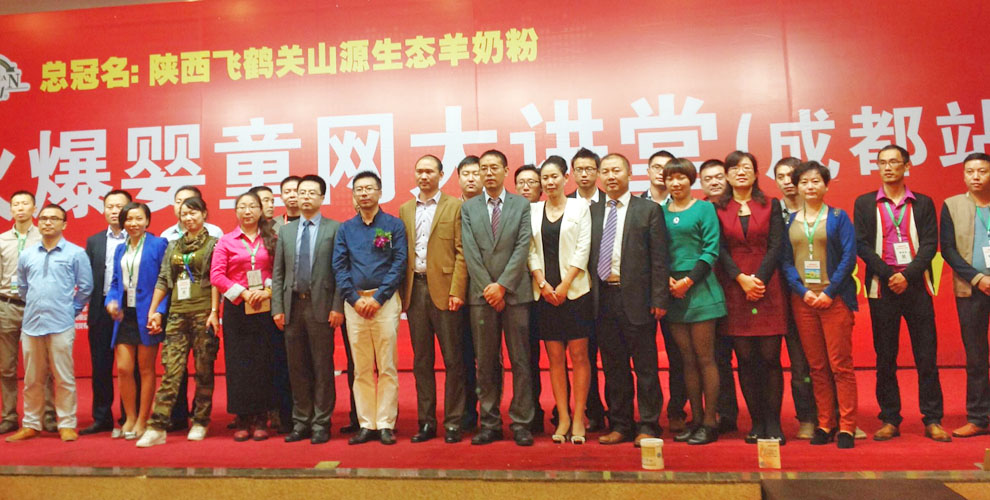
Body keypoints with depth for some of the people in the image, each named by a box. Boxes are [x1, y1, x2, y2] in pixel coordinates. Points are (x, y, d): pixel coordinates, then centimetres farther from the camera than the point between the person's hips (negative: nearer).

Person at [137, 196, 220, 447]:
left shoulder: (213, 244, 2)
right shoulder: (173, 246, 16)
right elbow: (163, 280, 15)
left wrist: (214, 312, -12)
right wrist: (153, 310, 8)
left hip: (203, 312, -4)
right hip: (177, 313, 4)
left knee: (203, 370, 3)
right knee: (171, 370, -2)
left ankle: (200, 423, 13)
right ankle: (157, 427, -3)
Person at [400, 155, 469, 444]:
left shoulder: (455, 207, 2)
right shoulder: (405, 210, 15)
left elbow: (461, 253, -4)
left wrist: (457, 290, -13)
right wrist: (402, 292, 4)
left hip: (444, 290, -4)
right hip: (415, 290, 4)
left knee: (452, 359, 1)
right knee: (421, 360, 9)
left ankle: (453, 423, 10)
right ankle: (426, 422, 18)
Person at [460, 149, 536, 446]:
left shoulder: (522, 205, 7)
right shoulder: (468, 208, 10)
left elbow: (522, 248, -2)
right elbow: (470, 252, 2)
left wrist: (502, 285, -11)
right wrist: (488, 288, -7)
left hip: (514, 293, -1)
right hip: (481, 295, 1)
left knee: (520, 361, 1)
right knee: (485, 363, 6)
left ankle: (521, 424, 10)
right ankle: (490, 424, 15)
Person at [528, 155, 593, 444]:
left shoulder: (580, 207, 3)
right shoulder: (533, 211, 11)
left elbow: (583, 248, -3)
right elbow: (531, 251, 7)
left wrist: (564, 285, -9)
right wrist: (542, 283, -5)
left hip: (574, 290, -2)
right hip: (544, 292, 3)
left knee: (579, 354, 0)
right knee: (554, 357, 4)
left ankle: (578, 417, 7)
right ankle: (563, 417, 12)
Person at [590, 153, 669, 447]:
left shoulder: (649, 210, 1)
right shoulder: (592, 212, 12)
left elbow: (659, 258, -3)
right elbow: (587, 255, 10)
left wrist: (659, 299, -9)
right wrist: (589, 293, 1)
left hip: (636, 297, -4)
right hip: (603, 298, 4)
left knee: (645, 366, 3)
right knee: (613, 367, 11)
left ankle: (648, 426, 14)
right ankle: (620, 425, 22)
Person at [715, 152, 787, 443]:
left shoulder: (771, 206, 10)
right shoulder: (718, 209, 9)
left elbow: (776, 246, 1)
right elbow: (719, 250, 1)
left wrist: (758, 279, -11)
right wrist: (742, 279, -11)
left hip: (768, 288, 0)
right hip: (734, 291, 0)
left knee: (770, 357, -2)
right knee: (745, 359, 2)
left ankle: (773, 423, 7)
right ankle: (757, 422, 12)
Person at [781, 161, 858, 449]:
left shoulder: (838, 217, 3)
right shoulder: (790, 221, 10)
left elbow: (849, 257, -4)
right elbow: (786, 261, 5)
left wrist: (830, 292, -12)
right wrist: (803, 291, -8)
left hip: (834, 298, -3)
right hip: (803, 300, 3)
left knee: (840, 364, -3)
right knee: (816, 366, 7)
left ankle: (847, 427, 5)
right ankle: (825, 424, 15)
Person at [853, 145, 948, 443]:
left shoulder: (923, 203, 10)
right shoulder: (865, 203, 8)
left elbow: (930, 244, 0)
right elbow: (862, 245, 0)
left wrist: (908, 275, -13)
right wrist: (889, 275, -11)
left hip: (917, 287, 0)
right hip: (882, 289, 0)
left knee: (927, 356, 1)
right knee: (885, 357, 3)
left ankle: (932, 420, 10)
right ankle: (890, 420, 11)